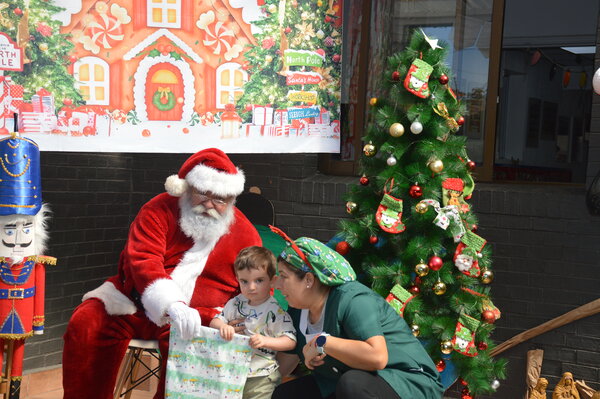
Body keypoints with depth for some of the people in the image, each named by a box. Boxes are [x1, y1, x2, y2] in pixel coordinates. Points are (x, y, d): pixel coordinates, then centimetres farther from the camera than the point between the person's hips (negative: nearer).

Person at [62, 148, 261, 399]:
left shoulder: (246, 235, 1)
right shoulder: (160, 210, -4)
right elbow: (143, 261, -20)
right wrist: (172, 305, -38)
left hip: (196, 316, -1)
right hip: (135, 301, 1)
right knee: (84, 325, -19)